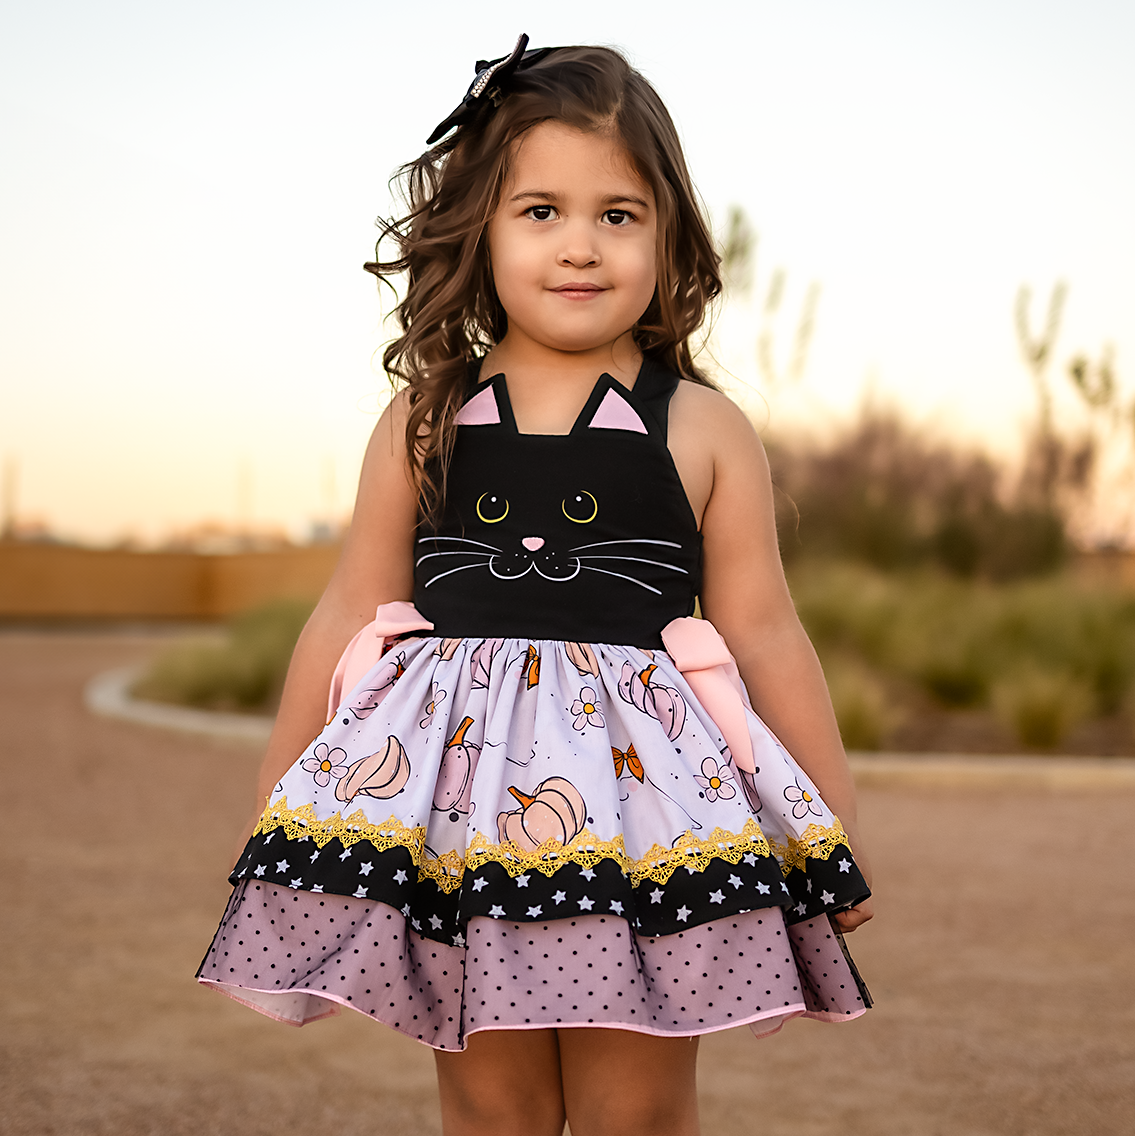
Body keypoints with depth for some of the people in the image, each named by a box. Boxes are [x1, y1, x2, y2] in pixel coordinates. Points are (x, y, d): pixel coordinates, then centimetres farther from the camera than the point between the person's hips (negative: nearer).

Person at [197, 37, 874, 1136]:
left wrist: (836, 835, 10)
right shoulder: (425, 422, 6)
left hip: (645, 783, -1)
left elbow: (765, 638, 7)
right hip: (458, 772, 2)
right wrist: (272, 814, 17)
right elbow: (346, 619, 13)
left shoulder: (702, 430, 3)